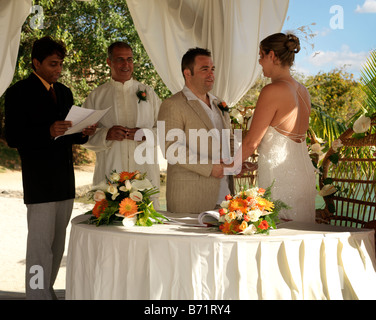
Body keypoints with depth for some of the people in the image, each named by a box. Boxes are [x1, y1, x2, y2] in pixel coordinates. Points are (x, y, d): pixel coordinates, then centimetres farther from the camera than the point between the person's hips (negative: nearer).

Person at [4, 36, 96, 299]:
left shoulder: (64, 92, 16)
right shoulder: (19, 93, -6)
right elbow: (13, 138, -12)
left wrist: (83, 133, -1)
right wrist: (48, 132, -25)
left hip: (65, 180, 7)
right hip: (39, 181, -7)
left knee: (57, 243, 12)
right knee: (41, 243, -7)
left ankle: (46, 290, 23)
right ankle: (38, 294, 0)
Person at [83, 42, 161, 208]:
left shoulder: (148, 92, 14)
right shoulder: (96, 96, 11)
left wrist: (145, 134, -9)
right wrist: (106, 134, -11)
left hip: (145, 171, 1)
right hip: (109, 173, -1)